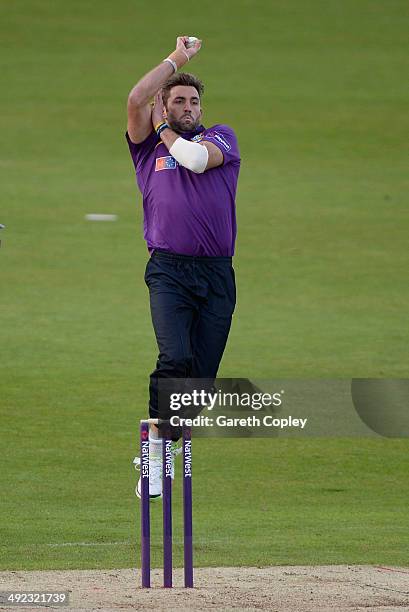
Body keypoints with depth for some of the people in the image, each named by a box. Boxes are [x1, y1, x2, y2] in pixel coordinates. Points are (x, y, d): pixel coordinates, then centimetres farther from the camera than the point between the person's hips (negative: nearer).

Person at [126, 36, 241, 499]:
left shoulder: (220, 136, 14)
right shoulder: (148, 146, 15)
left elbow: (198, 159, -8)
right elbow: (136, 99, -2)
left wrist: (166, 131, 7)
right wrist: (176, 59, 7)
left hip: (217, 274, 2)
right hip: (168, 271, -2)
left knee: (203, 372, 0)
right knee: (175, 357, -22)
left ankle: (171, 443, 18)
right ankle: (154, 449, -13)